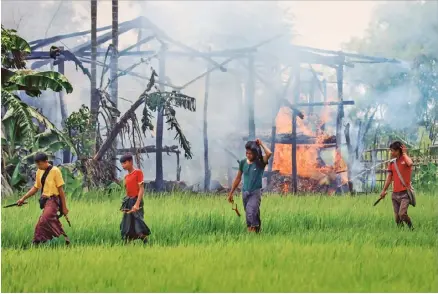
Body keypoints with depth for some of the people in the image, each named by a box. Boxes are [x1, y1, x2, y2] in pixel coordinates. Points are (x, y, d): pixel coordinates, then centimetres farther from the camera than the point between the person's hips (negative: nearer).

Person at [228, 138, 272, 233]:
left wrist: (261, 144, -15)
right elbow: (238, 178, 13)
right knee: (249, 215, 10)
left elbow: (269, 153, -28)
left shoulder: (260, 163, -8)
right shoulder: (243, 163, 3)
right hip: (245, 192, 5)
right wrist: (231, 193, 15)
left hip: (255, 193, -5)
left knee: (251, 213, -22)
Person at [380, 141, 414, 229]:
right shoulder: (392, 163, 12)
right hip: (395, 194, 6)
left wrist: (404, 153, -14)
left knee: (402, 214, -20)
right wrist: (384, 190, 11)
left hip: (405, 192, -6)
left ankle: (412, 229, -3)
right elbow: (389, 177, 15)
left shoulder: (405, 159, -4)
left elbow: (410, 163, -29)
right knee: (397, 217, 4)